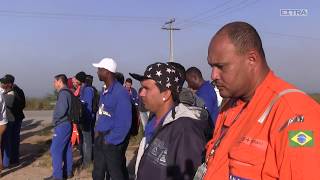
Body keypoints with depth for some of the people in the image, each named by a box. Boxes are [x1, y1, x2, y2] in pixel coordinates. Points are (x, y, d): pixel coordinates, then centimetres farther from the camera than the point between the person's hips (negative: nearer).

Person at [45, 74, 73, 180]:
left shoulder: (63, 93, -15)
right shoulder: (69, 93, 15)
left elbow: (62, 110, -24)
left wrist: (54, 119, -8)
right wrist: (56, 120, 10)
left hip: (62, 125, -10)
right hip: (68, 124, 10)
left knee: (55, 150, -6)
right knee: (67, 149, 13)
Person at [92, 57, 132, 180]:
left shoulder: (120, 93, -19)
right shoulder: (105, 91, 9)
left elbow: (124, 123, -21)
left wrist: (109, 140, -17)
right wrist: (97, 131, 8)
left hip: (113, 142, -8)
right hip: (100, 139, 8)